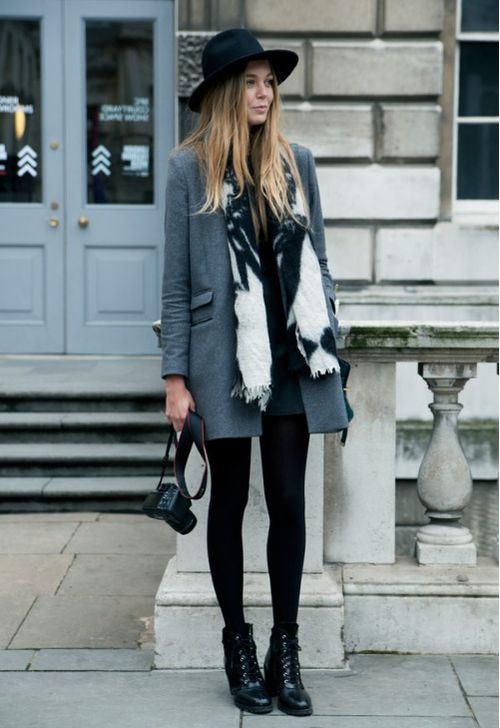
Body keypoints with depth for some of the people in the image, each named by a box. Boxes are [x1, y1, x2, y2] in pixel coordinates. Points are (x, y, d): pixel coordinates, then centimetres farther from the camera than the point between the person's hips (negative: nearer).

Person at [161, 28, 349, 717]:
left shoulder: (297, 162, 8)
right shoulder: (189, 167, 0)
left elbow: (317, 262, 12)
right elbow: (177, 279, -1)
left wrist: (327, 346, 7)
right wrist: (176, 376, -5)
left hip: (291, 356, 2)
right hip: (226, 358, -2)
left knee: (289, 501, 4)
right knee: (231, 500, 8)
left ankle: (286, 648, 15)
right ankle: (239, 647, 20)